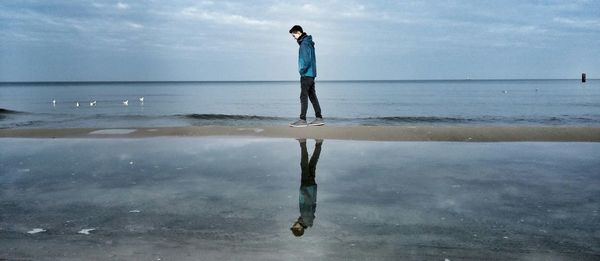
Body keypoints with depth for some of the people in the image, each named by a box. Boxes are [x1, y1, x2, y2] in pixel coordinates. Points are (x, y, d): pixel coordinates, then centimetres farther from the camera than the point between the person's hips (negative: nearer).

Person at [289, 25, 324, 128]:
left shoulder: (304, 43, -14)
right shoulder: (309, 42, 16)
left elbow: (307, 60, -22)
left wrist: (302, 70, -11)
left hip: (306, 74, -10)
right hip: (311, 74, 10)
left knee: (304, 97, -7)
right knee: (312, 96, 12)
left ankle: (302, 120, -5)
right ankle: (319, 118, 14)